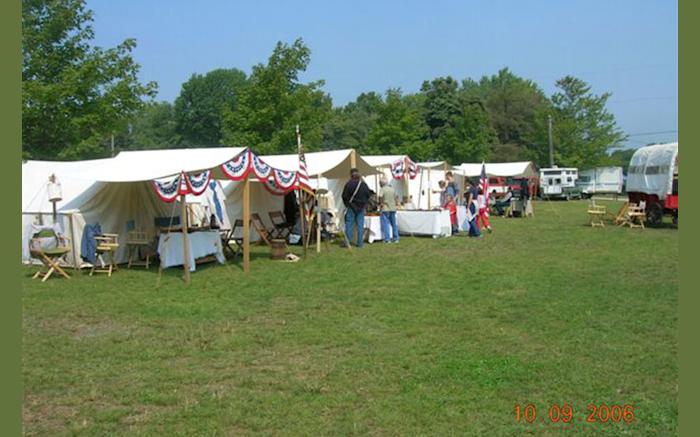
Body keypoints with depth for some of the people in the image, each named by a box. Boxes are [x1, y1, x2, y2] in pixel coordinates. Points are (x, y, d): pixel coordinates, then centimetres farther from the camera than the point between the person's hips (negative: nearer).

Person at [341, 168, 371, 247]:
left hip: (351, 207, -3)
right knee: (360, 225, 6)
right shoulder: (364, 184, 1)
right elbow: (368, 195, 8)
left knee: (349, 224, 1)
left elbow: (344, 196, -7)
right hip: (361, 208, 3)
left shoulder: (348, 184, -11)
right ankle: (360, 243, 6)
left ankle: (347, 242, -2)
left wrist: (347, 204, 8)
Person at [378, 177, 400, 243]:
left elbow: (380, 197, -20)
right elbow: (395, 198, 12)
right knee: (394, 224, 13)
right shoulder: (392, 189, 10)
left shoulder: (382, 189, -7)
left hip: (385, 209, -6)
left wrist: (381, 203, -3)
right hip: (393, 208, 6)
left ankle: (387, 239, -4)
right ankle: (396, 238, 17)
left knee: (385, 224, -1)